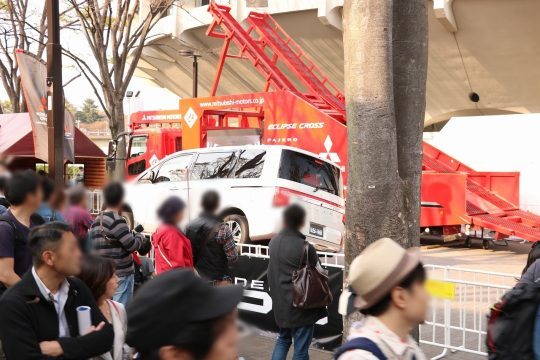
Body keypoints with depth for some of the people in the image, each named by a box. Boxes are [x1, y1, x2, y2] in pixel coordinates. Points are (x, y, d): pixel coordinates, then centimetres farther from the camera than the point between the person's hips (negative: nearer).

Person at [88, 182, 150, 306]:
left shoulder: (96, 222, 10)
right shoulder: (117, 220, -16)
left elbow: (91, 247, 15)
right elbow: (132, 245, -17)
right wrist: (140, 237, 4)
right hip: (122, 275, -8)